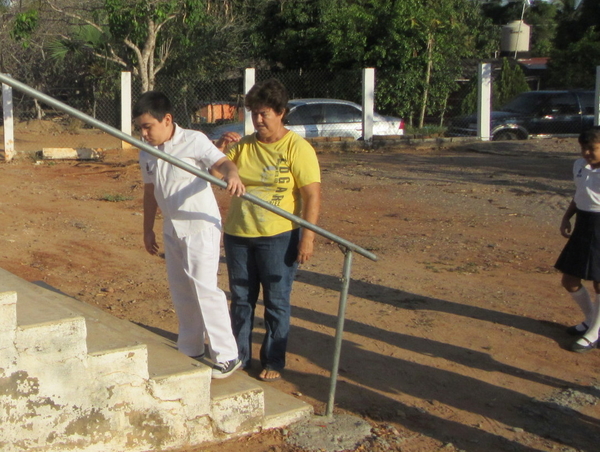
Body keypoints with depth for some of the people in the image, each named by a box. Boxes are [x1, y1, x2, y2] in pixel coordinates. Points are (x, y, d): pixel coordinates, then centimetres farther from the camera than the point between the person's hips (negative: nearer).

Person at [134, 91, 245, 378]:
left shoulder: (193, 141, -14)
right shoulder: (146, 153, 6)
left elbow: (221, 162, -29)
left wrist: (232, 174, -51)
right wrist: (148, 229, 19)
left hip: (201, 225, -7)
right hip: (172, 228, 7)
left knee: (204, 288, -10)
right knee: (180, 291, 13)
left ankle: (227, 356, -2)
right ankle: (191, 350, 27)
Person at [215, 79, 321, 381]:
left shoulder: (297, 148, -7)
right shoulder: (243, 145, 7)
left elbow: (312, 195, -11)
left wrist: (307, 236, -18)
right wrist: (220, 147, -6)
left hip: (279, 237, -5)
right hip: (238, 234, 5)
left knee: (276, 302, 6)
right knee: (241, 300, 14)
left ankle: (273, 363, 19)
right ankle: (239, 357, 28)